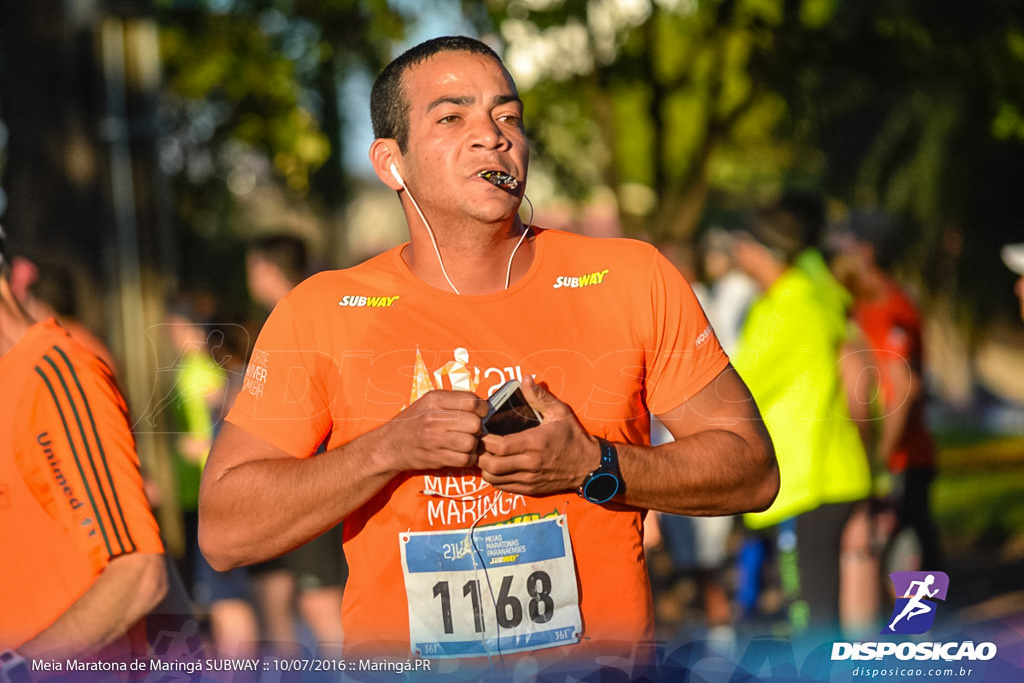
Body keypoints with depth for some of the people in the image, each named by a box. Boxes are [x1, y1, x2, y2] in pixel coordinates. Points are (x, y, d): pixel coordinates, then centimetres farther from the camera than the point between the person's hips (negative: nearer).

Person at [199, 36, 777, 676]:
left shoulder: (632, 280, 7)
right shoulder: (319, 312, 5)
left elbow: (753, 470, 8)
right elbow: (224, 533, 0)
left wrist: (593, 467, -7)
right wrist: (391, 449, -11)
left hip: (600, 663, 0)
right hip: (400, 663, 0)